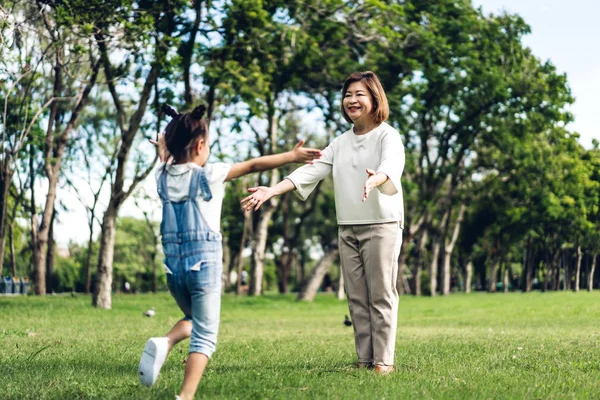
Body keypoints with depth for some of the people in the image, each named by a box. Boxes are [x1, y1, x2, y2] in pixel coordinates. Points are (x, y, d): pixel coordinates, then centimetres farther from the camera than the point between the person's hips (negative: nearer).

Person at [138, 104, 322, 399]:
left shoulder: (163, 177, 5)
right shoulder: (208, 175, -9)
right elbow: (254, 165, -7)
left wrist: (165, 153, 49)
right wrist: (292, 156, -2)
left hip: (173, 264, 5)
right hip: (204, 263, -5)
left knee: (192, 320, 28)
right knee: (205, 336, 2)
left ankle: (164, 343, -2)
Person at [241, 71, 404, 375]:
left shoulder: (388, 136, -4)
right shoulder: (340, 143, 15)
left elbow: (392, 164, -26)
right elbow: (311, 170, 8)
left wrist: (376, 178, -50)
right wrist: (271, 190, -5)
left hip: (382, 226, -6)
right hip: (347, 228, 6)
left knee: (381, 296, -4)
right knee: (356, 298, 7)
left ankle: (383, 360, 1)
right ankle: (365, 359, 12)